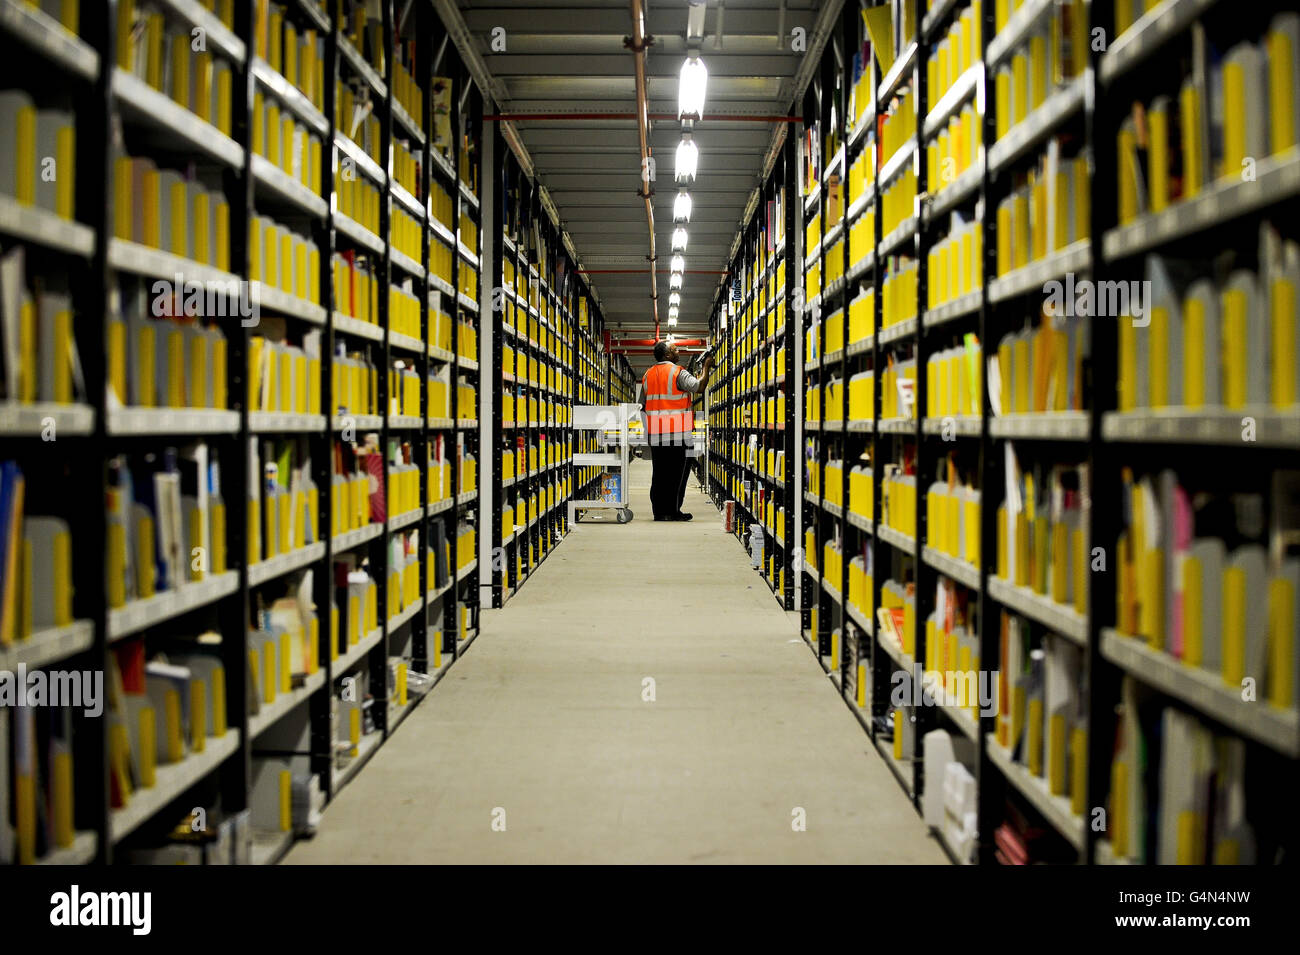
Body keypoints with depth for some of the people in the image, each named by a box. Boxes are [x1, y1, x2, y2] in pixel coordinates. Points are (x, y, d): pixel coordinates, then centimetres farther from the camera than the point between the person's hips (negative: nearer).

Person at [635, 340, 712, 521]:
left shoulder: (648, 375, 12)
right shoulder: (678, 373, -8)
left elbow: (641, 405, 14)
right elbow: (699, 387, -17)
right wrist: (706, 367, -3)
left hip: (655, 434, 6)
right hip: (676, 434, -6)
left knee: (659, 472, 9)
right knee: (677, 472, 0)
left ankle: (658, 510, 9)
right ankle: (673, 511, 0)